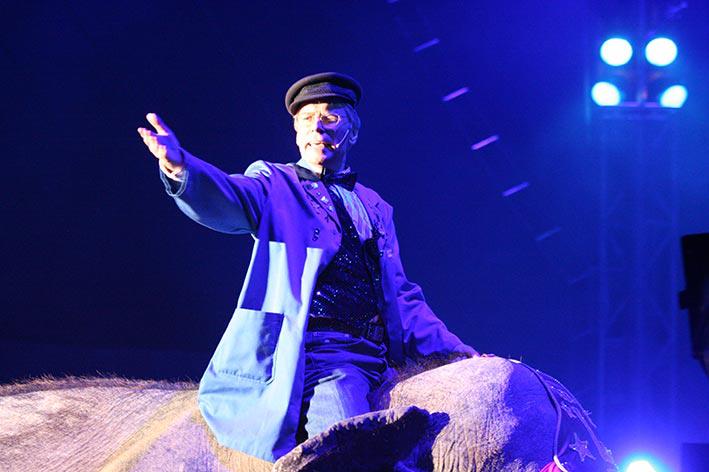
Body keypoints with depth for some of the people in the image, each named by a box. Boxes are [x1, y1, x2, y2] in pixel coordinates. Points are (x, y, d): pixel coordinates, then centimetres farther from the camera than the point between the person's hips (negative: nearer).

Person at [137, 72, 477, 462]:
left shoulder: (375, 209, 26)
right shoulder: (275, 185, 12)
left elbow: (400, 296, 27)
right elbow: (226, 203, -11)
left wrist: (451, 350, 15)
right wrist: (181, 168, -34)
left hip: (371, 358, 5)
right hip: (313, 354, -5)